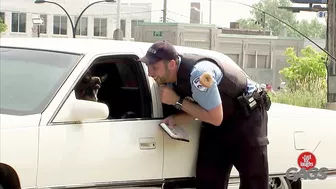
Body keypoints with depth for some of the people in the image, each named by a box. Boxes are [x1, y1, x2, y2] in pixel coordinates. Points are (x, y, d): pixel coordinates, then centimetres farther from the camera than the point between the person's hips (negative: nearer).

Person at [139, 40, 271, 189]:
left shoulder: (198, 73, -33)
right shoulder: (170, 78, -7)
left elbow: (216, 118, -28)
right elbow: (194, 112, 4)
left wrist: (178, 101, -26)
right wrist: (174, 119, -17)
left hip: (246, 116, -8)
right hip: (217, 117, 8)